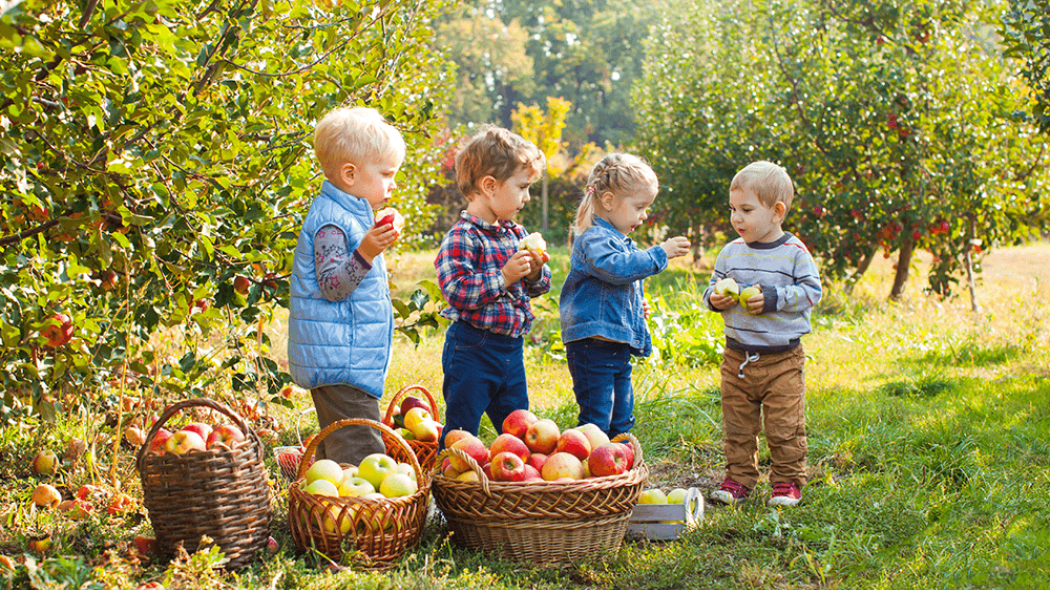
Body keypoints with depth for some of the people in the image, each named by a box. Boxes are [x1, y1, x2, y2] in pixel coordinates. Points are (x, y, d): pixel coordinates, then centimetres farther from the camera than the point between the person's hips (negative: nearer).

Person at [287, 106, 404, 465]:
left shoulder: (350, 215, 17)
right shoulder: (331, 221, -16)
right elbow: (331, 286, -23)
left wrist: (374, 245, 31)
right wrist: (365, 254, -35)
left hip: (352, 361, 11)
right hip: (341, 364, -11)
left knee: (335, 452, 15)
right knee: (360, 454, -12)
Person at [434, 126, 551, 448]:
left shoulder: (517, 234, 9)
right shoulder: (462, 237, -16)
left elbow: (537, 287, 18)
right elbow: (457, 291, -25)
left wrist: (536, 272, -5)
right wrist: (504, 277, -26)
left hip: (511, 347, 8)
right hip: (472, 348, -8)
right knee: (461, 430, 1)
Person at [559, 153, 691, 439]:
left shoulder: (622, 242, 19)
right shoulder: (593, 239, -13)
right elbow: (616, 268, -32)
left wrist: (637, 306, 16)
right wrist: (659, 254, -26)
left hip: (619, 348, 10)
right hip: (593, 344, -10)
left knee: (621, 420, 16)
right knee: (596, 420, -9)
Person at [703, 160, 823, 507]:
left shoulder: (794, 253, -7)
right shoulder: (730, 253, 5)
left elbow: (811, 291, -7)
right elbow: (713, 288, 14)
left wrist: (774, 298, -17)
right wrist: (715, 297, -9)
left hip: (782, 358, -4)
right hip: (737, 357, 4)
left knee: (784, 426, 1)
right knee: (737, 426, 9)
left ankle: (787, 480, 16)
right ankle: (739, 478, 22)